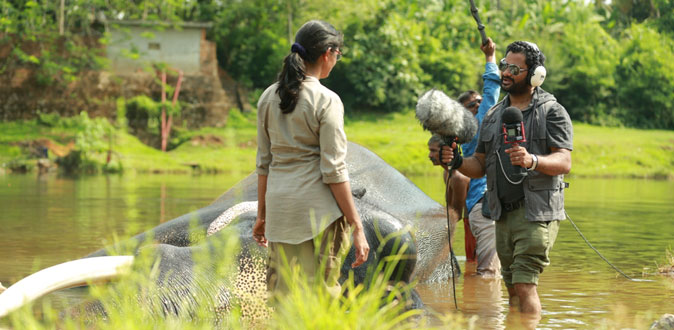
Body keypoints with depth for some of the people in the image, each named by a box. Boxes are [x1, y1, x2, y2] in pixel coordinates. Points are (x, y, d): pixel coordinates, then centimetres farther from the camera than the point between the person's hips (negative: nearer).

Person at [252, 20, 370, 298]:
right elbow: (334, 170, -11)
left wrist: (262, 215, 20)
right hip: (318, 207, -6)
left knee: (281, 294, 8)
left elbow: (263, 163, 12)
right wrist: (357, 227, -8)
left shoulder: (268, 98, 8)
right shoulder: (326, 101, -9)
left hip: (279, 206, 6)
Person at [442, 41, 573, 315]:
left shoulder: (552, 112, -1)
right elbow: (479, 166, 18)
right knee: (513, 289, 8)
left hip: (537, 212, -6)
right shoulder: (493, 116, 18)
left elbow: (564, 163, -12)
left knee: (524, 285, -15)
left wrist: (532, 161, -31)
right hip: (503, 214, 6)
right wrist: (456, 162, -4)